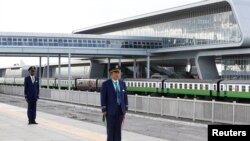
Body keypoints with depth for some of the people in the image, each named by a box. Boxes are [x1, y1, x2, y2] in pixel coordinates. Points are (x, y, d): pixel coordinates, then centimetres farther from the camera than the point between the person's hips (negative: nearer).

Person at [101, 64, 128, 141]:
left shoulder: (122, 83, 8)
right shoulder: (106, 84, -7)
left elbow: (125, 97, 10)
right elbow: (103, 98, -8)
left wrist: (125, 109, 5)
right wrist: (104, 110, -11)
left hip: (120, 109, 4)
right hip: (110, 110, -4)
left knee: (118, 128, 7)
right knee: (110, 128, -1)